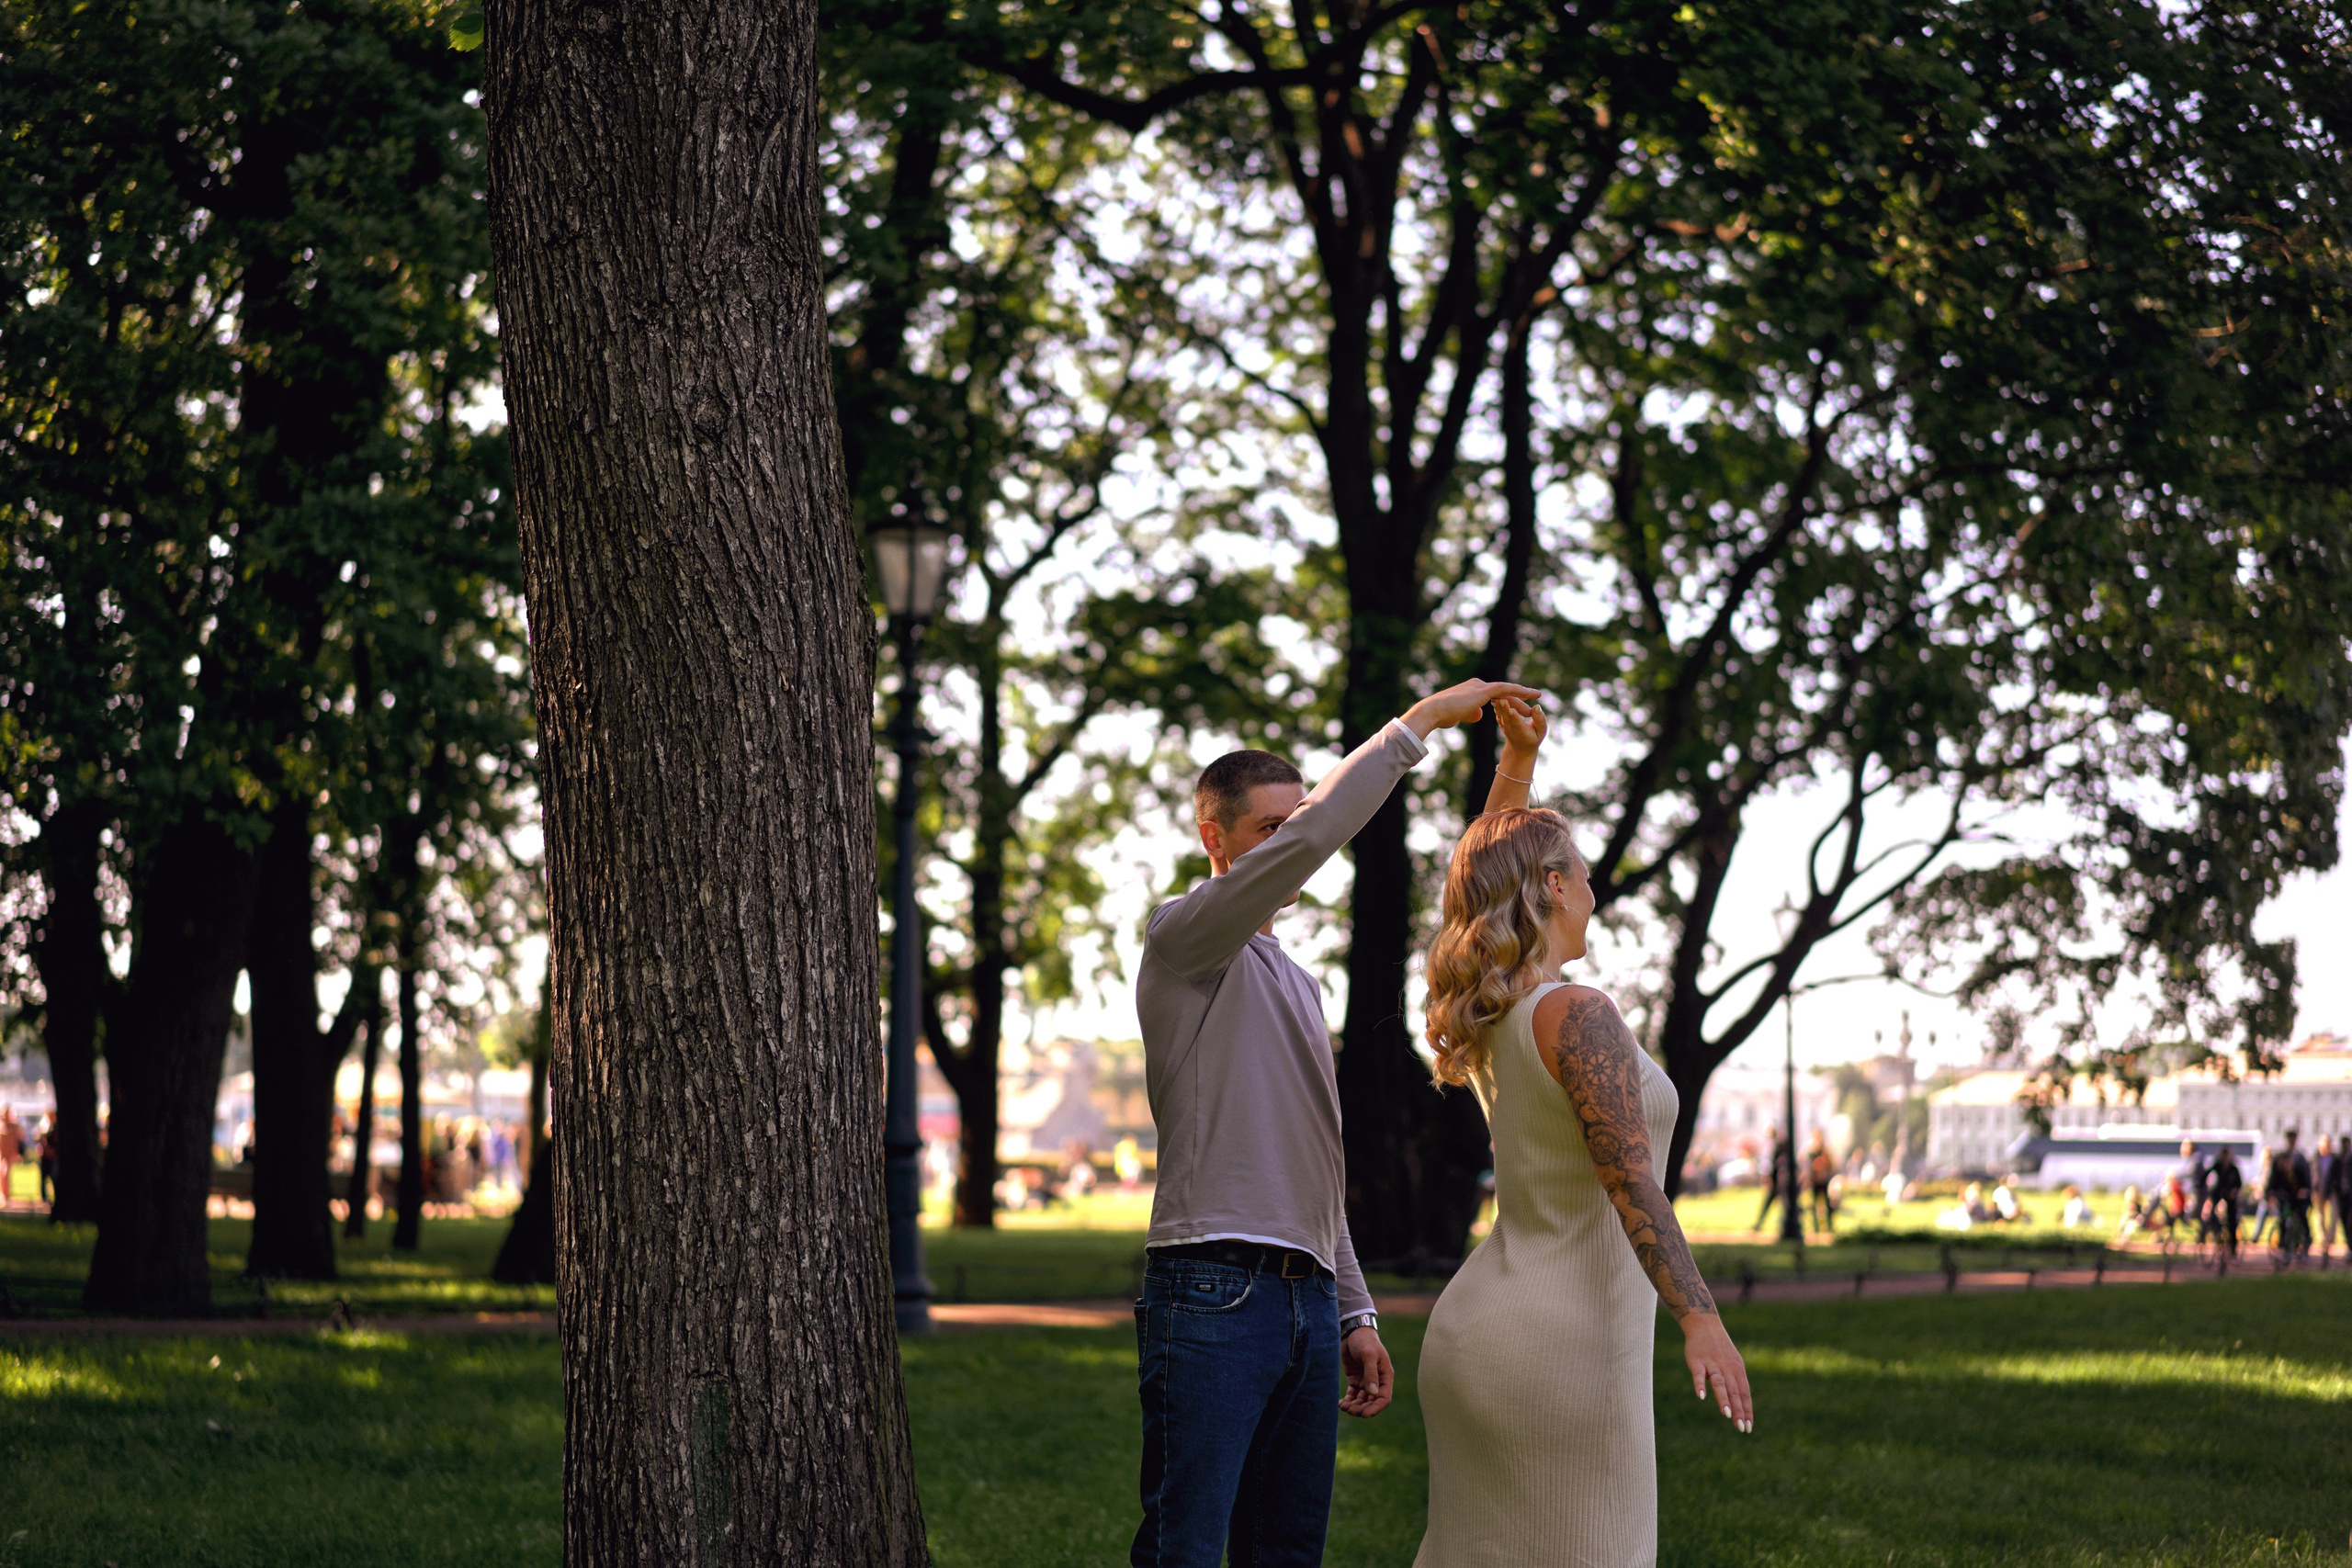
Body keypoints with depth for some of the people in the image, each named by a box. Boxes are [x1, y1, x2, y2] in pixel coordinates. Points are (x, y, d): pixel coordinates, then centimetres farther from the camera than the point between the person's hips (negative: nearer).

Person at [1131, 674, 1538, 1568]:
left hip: (1308, 1301, 8)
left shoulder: (1298, 984, 26)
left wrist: (1354, 1314, 20)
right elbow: (1312, 836, -17)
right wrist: (1420, 722, -13)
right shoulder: (1183, 941, 0)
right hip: (1212, 1293, -8)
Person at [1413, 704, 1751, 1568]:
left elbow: (1488, 877, 27)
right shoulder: (1578, 1015, -17)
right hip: (1564, 1348, -9)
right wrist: (1700, 1320, -31)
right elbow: (1628, 1181, -26)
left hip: (1474, 1333, 9)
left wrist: (1517, 759, 25)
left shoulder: (1482, 1011, 7)